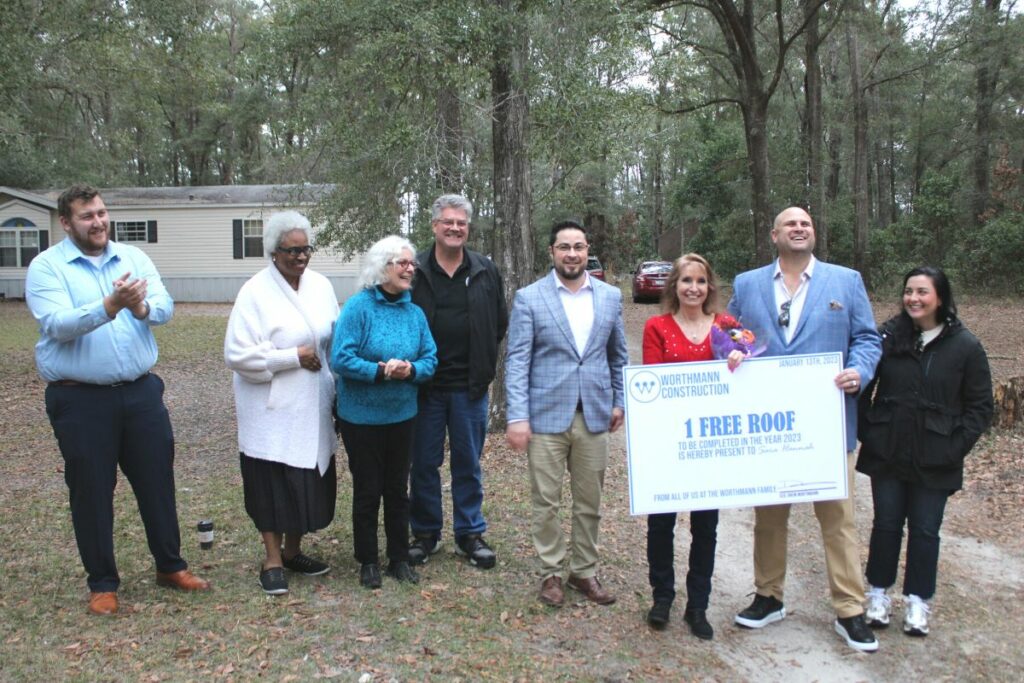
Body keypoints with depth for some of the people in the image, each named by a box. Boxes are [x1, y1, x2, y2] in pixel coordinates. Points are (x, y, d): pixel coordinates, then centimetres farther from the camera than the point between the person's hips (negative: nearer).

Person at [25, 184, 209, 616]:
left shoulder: (133, 258, 7)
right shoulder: (47, 267, -4)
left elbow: (165, 306, -4)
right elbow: (57, 324, -19)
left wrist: (143, 308, -27)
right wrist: (109, 306, -33)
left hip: (140, 392, 4)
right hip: (81, 400, -3)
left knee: (157, 480, 11)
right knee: (92, 491, 7)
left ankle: (170, 566, 29)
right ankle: (102, 583, 24)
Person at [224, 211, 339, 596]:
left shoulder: (321, 286, 5)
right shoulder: (255, 292, -11)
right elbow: (238, 354, -17)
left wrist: (338, 386, 1)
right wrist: (296, 357, -17)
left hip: (313, 408, 6)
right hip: (272, 410, -5)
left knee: (311, 480, 13)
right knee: (273, 484, 3)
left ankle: (292, 551, 31)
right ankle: (272, 560, 19)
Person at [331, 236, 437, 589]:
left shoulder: (415, 312, 2)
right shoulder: (358, 307, -13)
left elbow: (430, 358, 2)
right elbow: (340, 358, -18)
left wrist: (411, 370, -18)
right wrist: (379, 371, -26)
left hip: (402, 415, 4)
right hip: (361, 417, -4)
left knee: (398, 489, 14)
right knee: (367, 490, 8)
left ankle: (400, 558, 28)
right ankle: (368, 561, 25)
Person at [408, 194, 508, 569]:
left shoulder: (485, 271, 4)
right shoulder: (415, 271, -2)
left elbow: (499, 323, 10)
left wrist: (482, 363, 4)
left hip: (470, 386, 1)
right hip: (425, 384, -1)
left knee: (468, 463, 11)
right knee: (424, 463, 10)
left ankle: (470, 533, 25)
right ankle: (425, 533, 25)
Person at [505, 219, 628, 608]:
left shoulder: (610, 296, 7)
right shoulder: (529, 298, -3)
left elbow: (618, 356, 15)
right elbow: (517, 361, -6)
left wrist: (620, 401, 9)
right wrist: (517, 417, -13)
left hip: (595, 415, 3)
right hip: (546, 415, -3)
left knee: (589, 502, 12)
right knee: (546, 502, 6)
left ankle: (584, 571, 27)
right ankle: (551, 572, 22)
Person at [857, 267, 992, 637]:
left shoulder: (965, 346, -4)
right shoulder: (888, 335, -2)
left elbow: (980, 406, 1)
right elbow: (863, 385, 4)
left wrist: (955, 447, -8)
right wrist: (866, 433, -2)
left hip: (934, 463, -1)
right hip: (887, 454, 1)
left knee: (925, 530, 9)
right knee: (886, 524, 10)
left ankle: (917, 600, 24)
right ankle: (878, 593, 25)